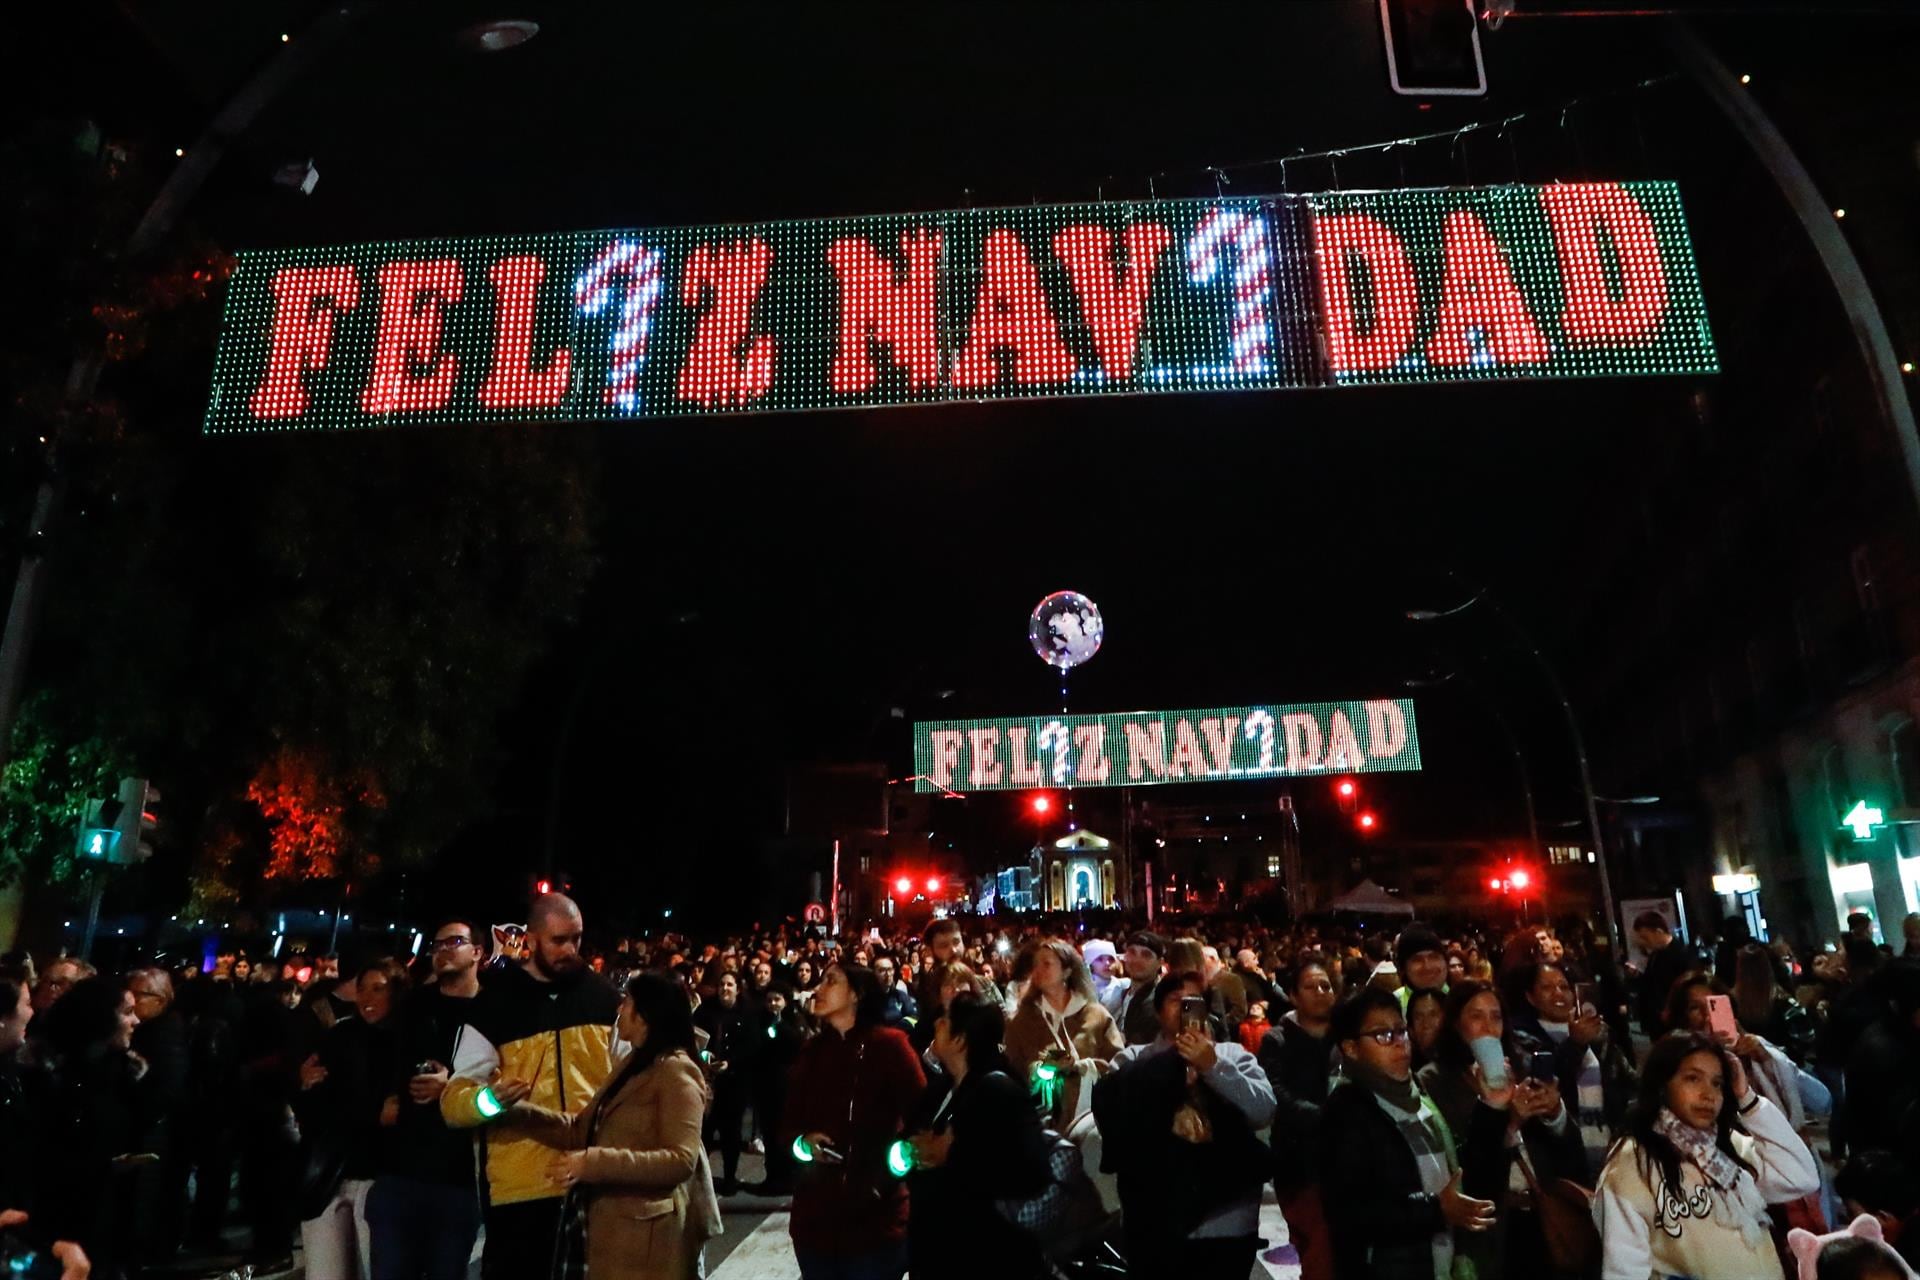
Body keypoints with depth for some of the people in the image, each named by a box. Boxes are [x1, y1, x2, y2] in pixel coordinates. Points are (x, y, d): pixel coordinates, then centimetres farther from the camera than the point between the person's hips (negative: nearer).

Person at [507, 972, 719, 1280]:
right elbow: (581, 1128, 13)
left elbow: (681, 1159, -23)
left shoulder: (676, 1072, -14)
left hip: (648, 1233, -9)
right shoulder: (633, 1065, 17)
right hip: (612, 1226, 9)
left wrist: (594, 1163, -27)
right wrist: (514, 1110, 2)